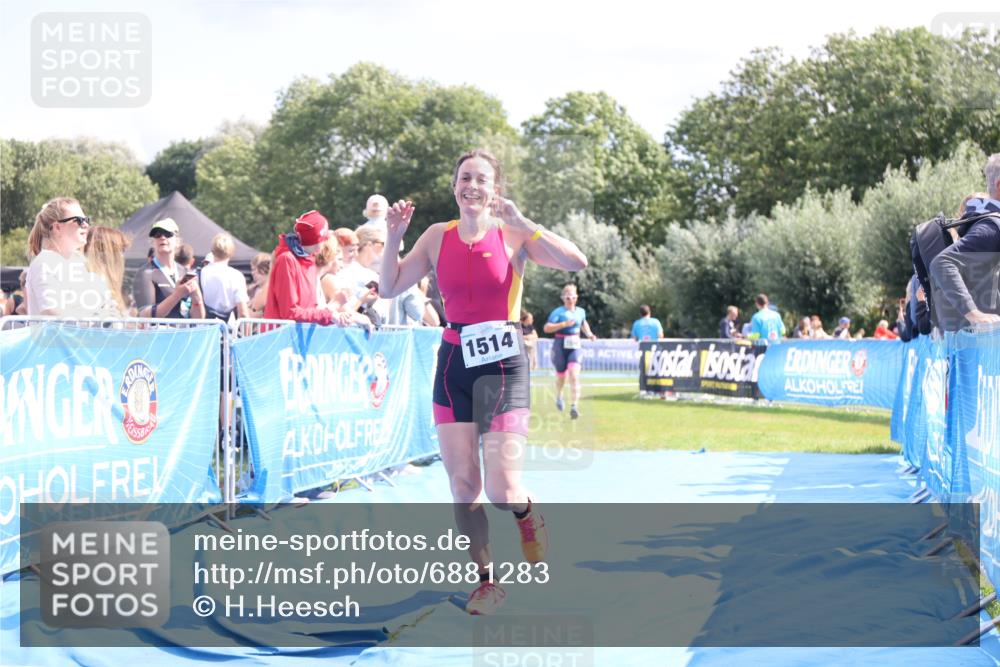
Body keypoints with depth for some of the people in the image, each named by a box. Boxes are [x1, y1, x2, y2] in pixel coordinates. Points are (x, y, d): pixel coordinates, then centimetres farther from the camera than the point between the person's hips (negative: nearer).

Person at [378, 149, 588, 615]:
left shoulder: (512, 236, -4)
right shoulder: (438, 237, 6)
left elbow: (576, 262, -17)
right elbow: (390, 288, 7)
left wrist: (522, 224, -24)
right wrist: (394, 237, -7)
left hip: (503, 365, -3)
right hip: (454, 363, 3)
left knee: (501, 492, -11)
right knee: (462, 484, 1)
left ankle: (527, 513, 25)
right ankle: (486, 581, 17)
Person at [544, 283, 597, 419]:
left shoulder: (581, 311, 9)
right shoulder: (558, 312, -7)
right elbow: (547, 328, -17)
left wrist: (589, 334, 14)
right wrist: (564, 324, -25)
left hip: (575, 347, 2)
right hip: (561, 346, -2)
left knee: (574, 375, -16)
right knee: (561, 376, 13)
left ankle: (574, 406, -20)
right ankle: (558, 396, 47)